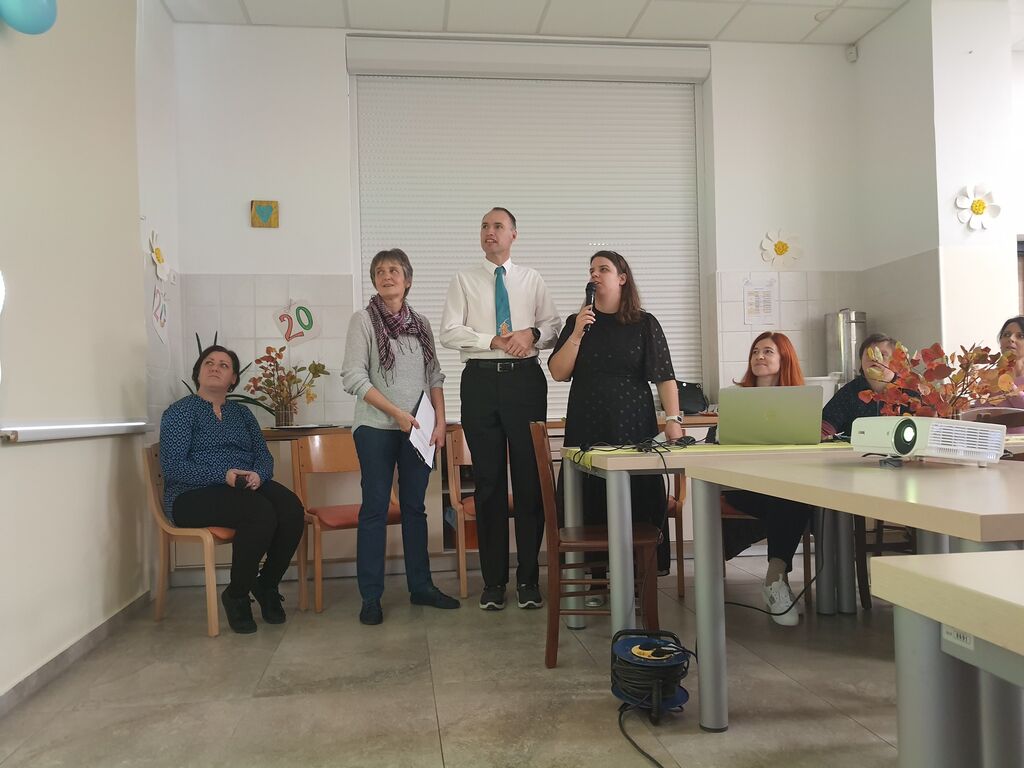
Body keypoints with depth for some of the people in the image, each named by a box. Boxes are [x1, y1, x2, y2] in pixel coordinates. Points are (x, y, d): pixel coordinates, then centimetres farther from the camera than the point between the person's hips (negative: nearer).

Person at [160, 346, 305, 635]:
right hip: (193, 495, -5)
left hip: (248, 488, 5)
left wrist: (258, 475, -14)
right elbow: (172, 467, -9)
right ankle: (236, 596, -12)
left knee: (292, 509, -26)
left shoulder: (242, 413, 20)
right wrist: (223, 476, -22)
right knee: (261, 513, -33)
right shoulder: (180, 412, 3)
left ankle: (267, 586, -3)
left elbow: (264, 455, 12)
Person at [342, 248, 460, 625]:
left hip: (417, 429, 4)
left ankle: (421, 587, 21)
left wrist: (440, 421, 0)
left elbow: (434, 377, 11)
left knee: (415, 507, 11)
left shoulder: (420, 323, 11)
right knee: (375, 508, 1)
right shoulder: (364, 319, -2)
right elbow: (354, 377, -10)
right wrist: (396, 412, -15)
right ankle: (371, 597, 8)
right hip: (376, 428, -4)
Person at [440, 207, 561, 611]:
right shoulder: (464, 279, 9)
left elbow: (554, 324, 10)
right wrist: (494, 341, -12)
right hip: (481, 380, 0)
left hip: (525, 380, 1)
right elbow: (449, 332, -1)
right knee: (488, 480, 4)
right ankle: (494, 579, 13)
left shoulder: (532, 279, 13)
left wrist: (532, 334, -12)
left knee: (530, 477, 0)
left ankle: (529, 577, 11)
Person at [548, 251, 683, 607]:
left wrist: (673, 420, -11)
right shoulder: (577, 322, 9)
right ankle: (596, 581, 13)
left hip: (633, 426, -1)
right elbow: (558, 373, 1)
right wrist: (577, 333, -9)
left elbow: (665, 377, -1)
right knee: (591, 504, 2)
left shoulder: (644, 324, 4)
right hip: (587, 427, 2)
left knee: (636, 503, 0)